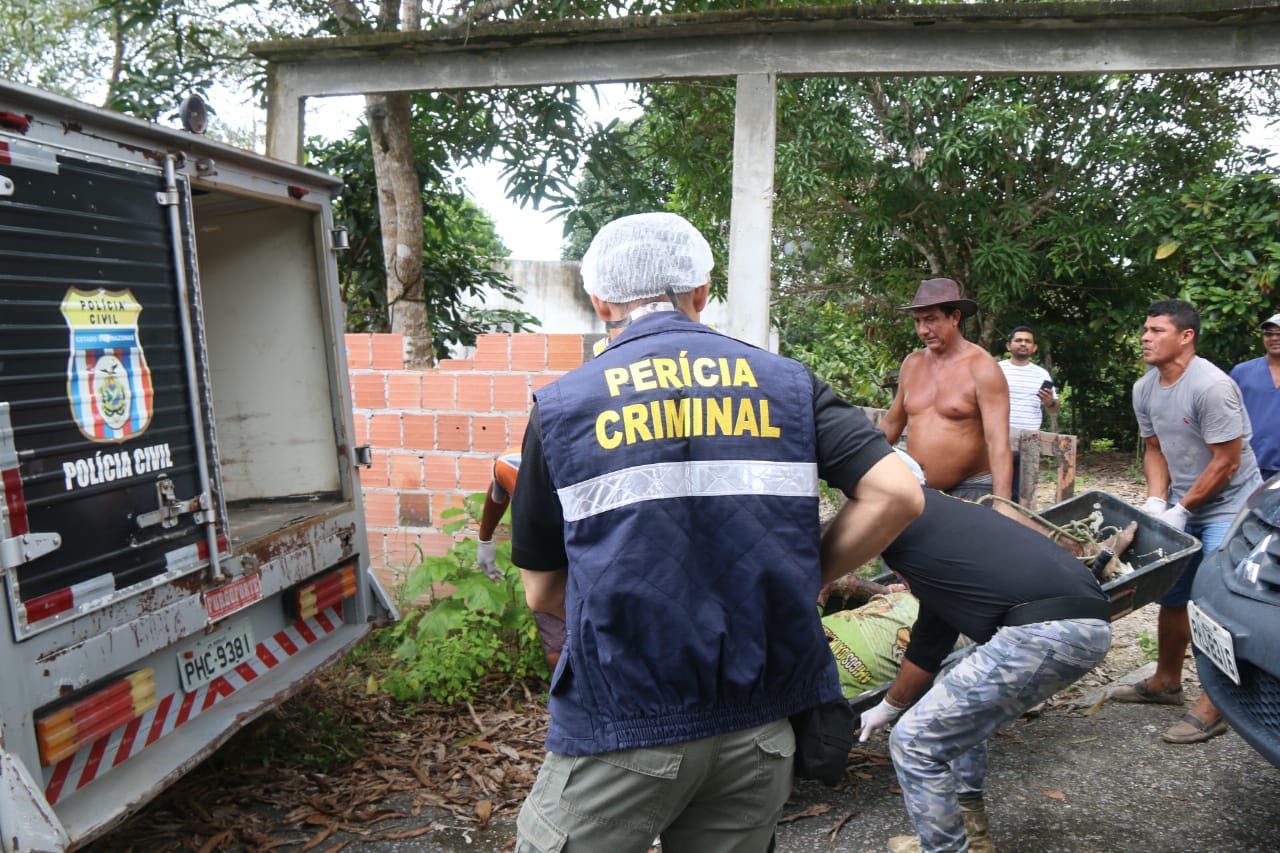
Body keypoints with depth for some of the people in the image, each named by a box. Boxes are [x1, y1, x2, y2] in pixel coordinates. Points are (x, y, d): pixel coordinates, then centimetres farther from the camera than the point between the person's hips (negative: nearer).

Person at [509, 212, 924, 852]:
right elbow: (897, 492, -5)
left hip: (621, 725, -3)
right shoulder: (786, 383, 3)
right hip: (760, 718, 4)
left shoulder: (562, 405, -2)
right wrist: (803, 580, 6)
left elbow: (542, 591, 2)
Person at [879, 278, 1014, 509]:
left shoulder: (981, 368, -10)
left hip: (971, 490, -5)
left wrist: (1002, 504, -27)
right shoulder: (912, 364, 6)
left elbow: (998, 442, -18)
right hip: (917, 491, 5)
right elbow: (891, 423, 18)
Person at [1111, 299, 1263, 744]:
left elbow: (1226, 461, -20)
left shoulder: (1211, 386, -22)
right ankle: (1166, 682, 30)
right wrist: (1156, 501, -5)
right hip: (1181, 505, 8)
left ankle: (1213, 709, 3)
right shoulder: (1145, 389, 2)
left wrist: (1181, 511, -16)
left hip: (1228, 507, -8)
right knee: (1172, 595, 15)